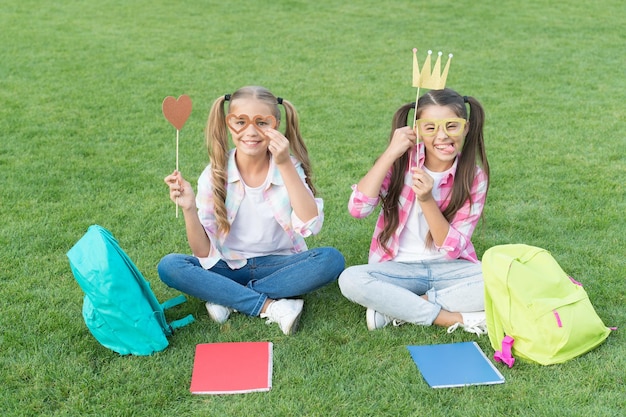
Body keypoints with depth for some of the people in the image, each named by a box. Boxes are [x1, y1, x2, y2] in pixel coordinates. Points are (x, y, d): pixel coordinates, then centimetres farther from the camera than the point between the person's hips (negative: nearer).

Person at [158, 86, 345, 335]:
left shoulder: (289, 168, -8)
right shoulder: (215, 175, -8)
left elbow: (311, 225, -25)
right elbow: (203, 252, -9)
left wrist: (285, 165, -30)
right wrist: (189, 209, -27)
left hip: (278, 265, 0)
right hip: (228, 267, 0)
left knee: (331, 260, -28)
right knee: (168, 266, -25)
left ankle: (227, 297, -18)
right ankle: (271, 307, -23)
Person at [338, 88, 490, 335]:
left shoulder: (474, 176, -7)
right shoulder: (403, 160, -7)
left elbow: (452, 249, -12)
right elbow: (357, 209, -21)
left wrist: (427, 200, -26)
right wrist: (390, 153, -25)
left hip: (449, 268, 1)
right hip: (398, 268, -1)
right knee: (350, 279, -31)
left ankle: (394, 307, -20)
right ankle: (456, 319, -22)